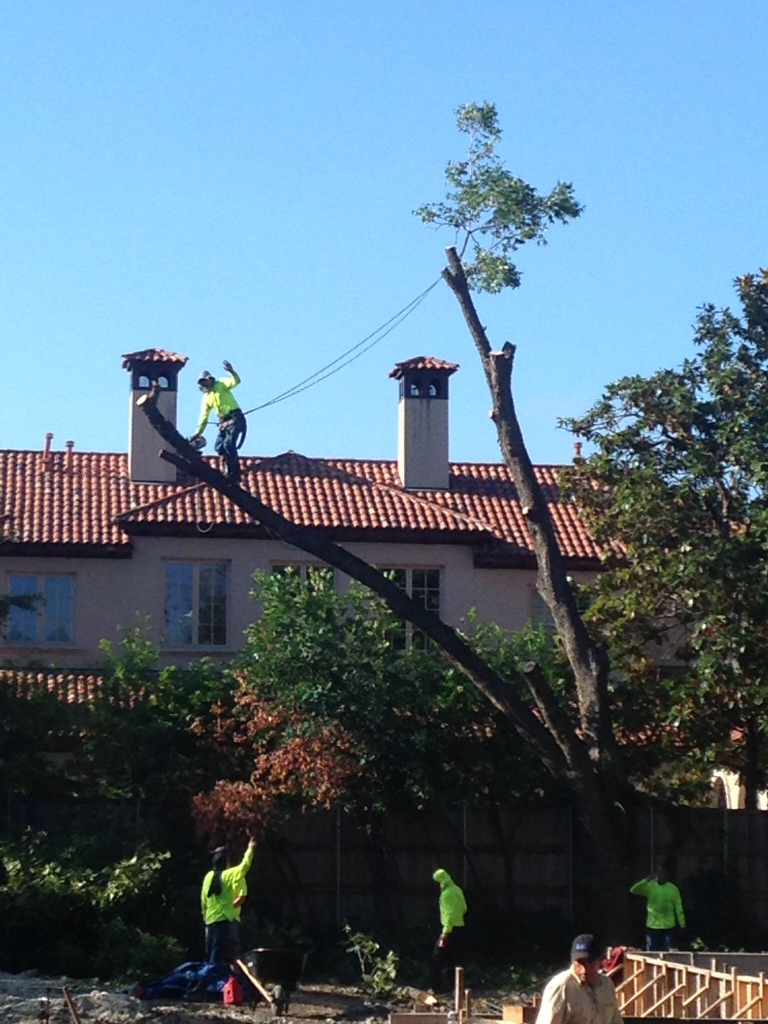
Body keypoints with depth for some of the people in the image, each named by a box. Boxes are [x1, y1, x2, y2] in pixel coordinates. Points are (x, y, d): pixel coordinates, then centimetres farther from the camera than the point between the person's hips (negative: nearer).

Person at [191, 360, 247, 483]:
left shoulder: (221, 384, -1)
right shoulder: (206, 398, 16)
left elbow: (236, 381, -19)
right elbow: (204, 416, 16)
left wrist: (232, 372, -40)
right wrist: (198, 432, 8)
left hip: (235, 418, -8)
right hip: (223, 422, 8)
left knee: (228, 444, -19)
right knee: (219, 447, -1)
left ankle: (234, 476, -17)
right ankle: (231, 469, 11)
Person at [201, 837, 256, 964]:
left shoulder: (208, 876, 7)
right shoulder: (228, 875, -8)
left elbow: (203, 899, 12)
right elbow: (244, 866, -8)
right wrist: (250, 849, 4)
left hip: (210, 919, 6)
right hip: (223, 918, -6)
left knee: (210, 951, 10)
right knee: (219, 951, -9)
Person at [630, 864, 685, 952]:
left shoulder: (673, 889, 0)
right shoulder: (650, 886, 1)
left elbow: (678, 908, 1)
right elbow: (633, 890, -10)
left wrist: (682, 924, -4)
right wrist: (646, 881, -20)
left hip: (669, 927, -1)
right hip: (652, 927, 1)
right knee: (652, 954, 4)